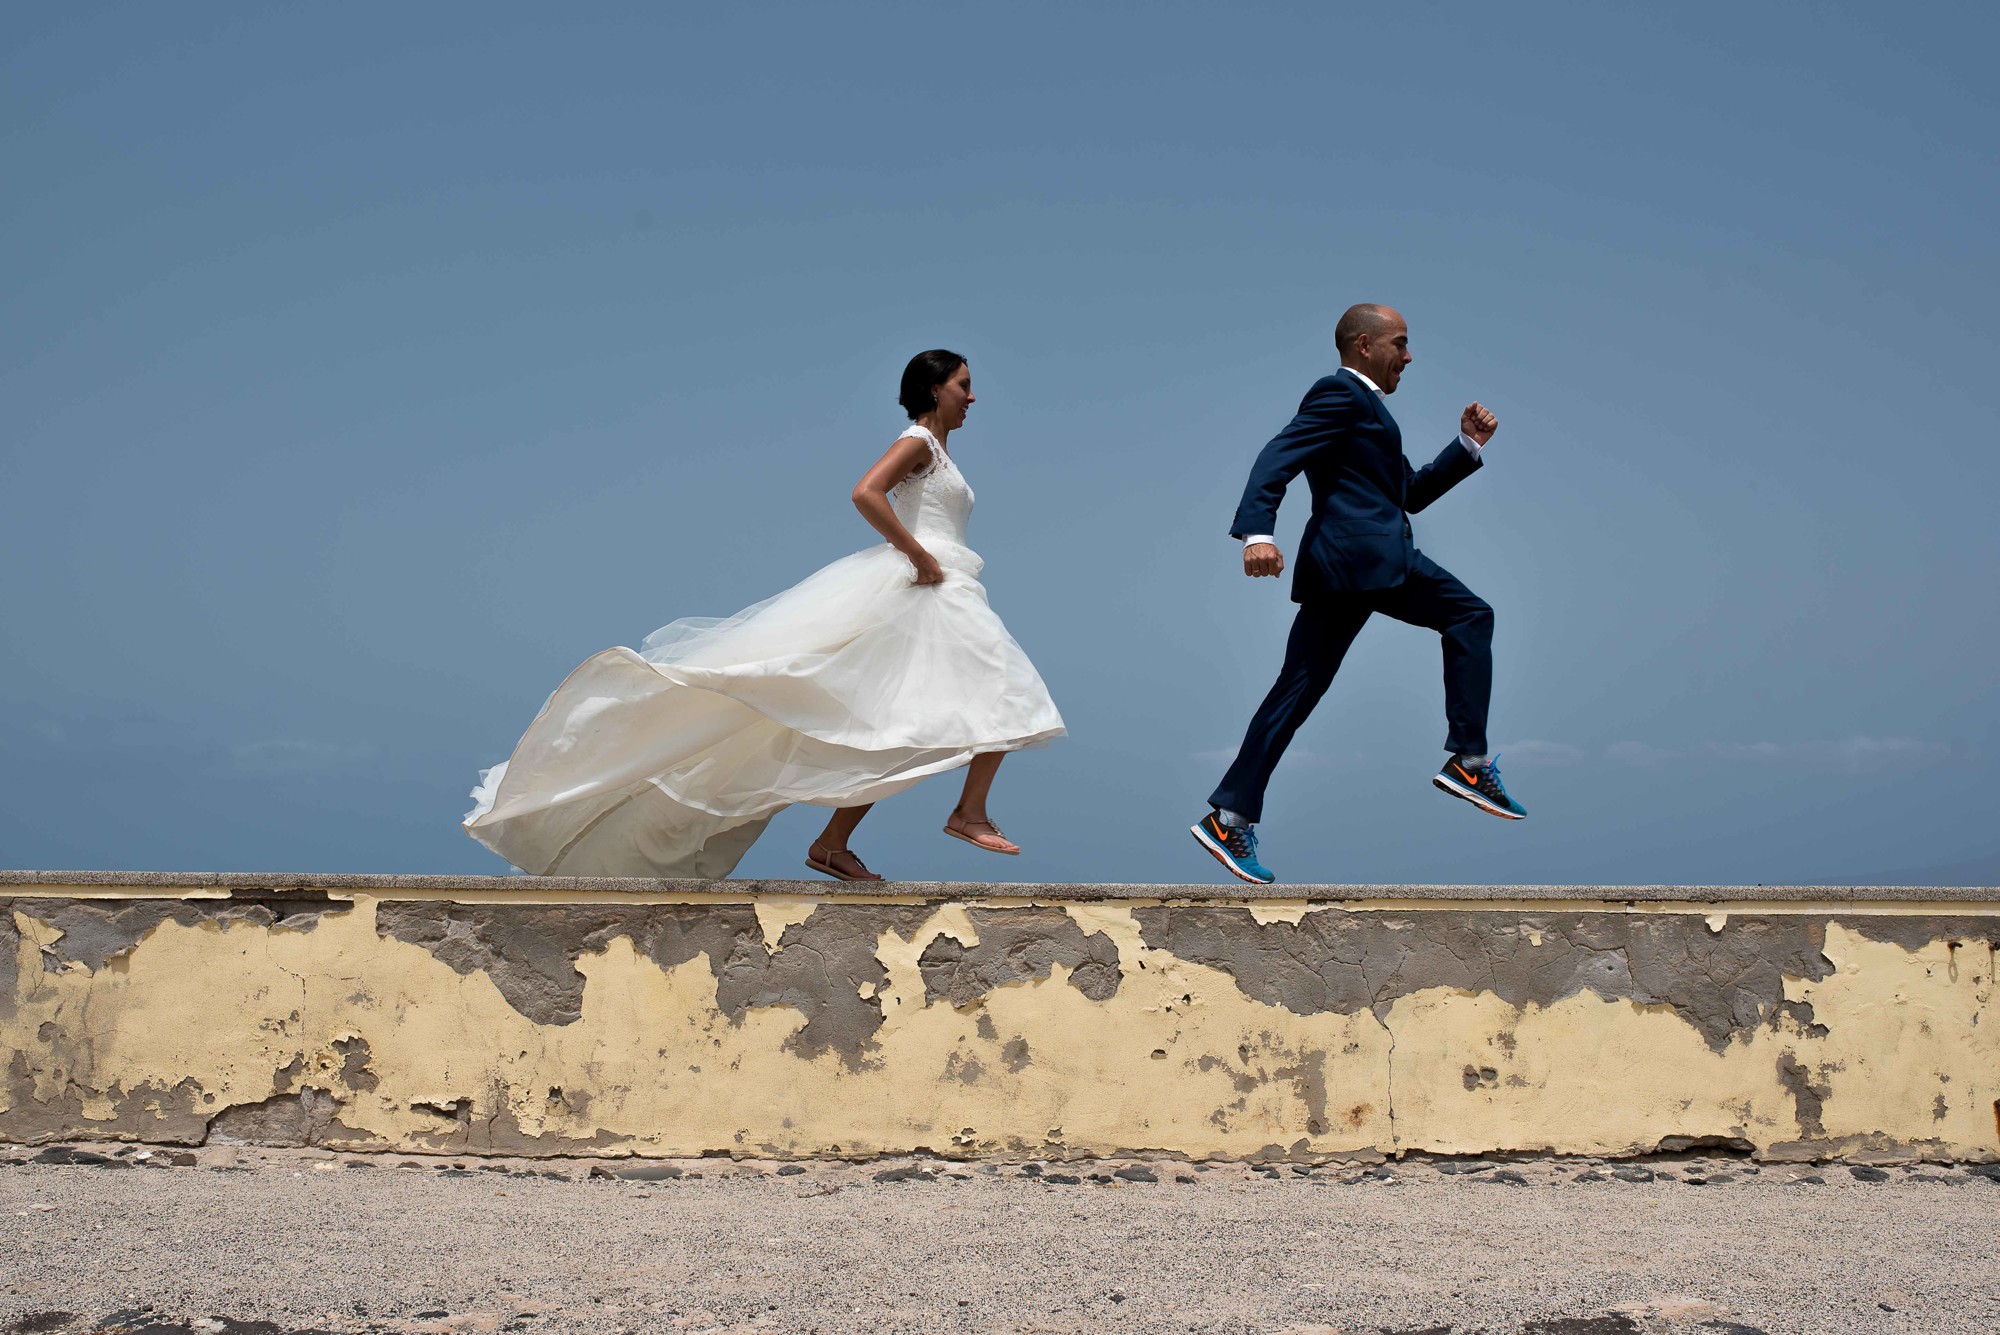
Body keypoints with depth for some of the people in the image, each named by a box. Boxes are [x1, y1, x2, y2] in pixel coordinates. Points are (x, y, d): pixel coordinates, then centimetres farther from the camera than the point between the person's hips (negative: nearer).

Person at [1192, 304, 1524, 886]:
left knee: (1299, 689, 4)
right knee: (1469, 615, -1)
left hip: (1339, 566, 10)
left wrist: (1467, 444, 22)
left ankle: (1230, 817, 0)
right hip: (1366, 554, -10)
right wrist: (1258, 531, -30)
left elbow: (1412, 493, 32)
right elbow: (1278, 459, -16)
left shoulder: (1362, 406, 30)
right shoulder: (1341, 393, -2)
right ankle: (1469, 762, -5)